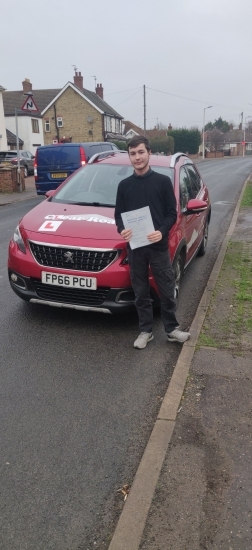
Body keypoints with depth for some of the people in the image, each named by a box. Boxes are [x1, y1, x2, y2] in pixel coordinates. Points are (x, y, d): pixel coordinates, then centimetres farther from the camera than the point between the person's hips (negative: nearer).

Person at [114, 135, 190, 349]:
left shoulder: (163, 181, -1)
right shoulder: (124, 185, 6)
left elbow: (172, 213, -2)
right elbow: (119, 214, 8)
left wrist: (162, 231, -20)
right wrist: (122, 230, -14)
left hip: (159, 246, -2)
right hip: (135, 247, 2)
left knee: (167, 290, 7)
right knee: (141, 293, 11)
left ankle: (172, 329, 24)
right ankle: (146, 331, 25)